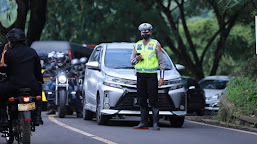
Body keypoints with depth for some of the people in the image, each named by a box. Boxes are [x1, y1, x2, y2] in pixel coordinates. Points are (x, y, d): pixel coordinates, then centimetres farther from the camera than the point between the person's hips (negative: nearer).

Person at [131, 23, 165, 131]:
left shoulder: (155, 44, 2)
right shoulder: (137, 45, 15)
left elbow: (161, 62, 2)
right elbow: (132, 61, 18)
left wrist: (162, 77, -5)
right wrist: (137, 59, -7)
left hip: (151, 76, -4)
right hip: (140, 76, 4)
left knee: (153, 100, -9)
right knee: (142, 100, 4)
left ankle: (155, 124, -9)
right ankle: (143, 123, 8)